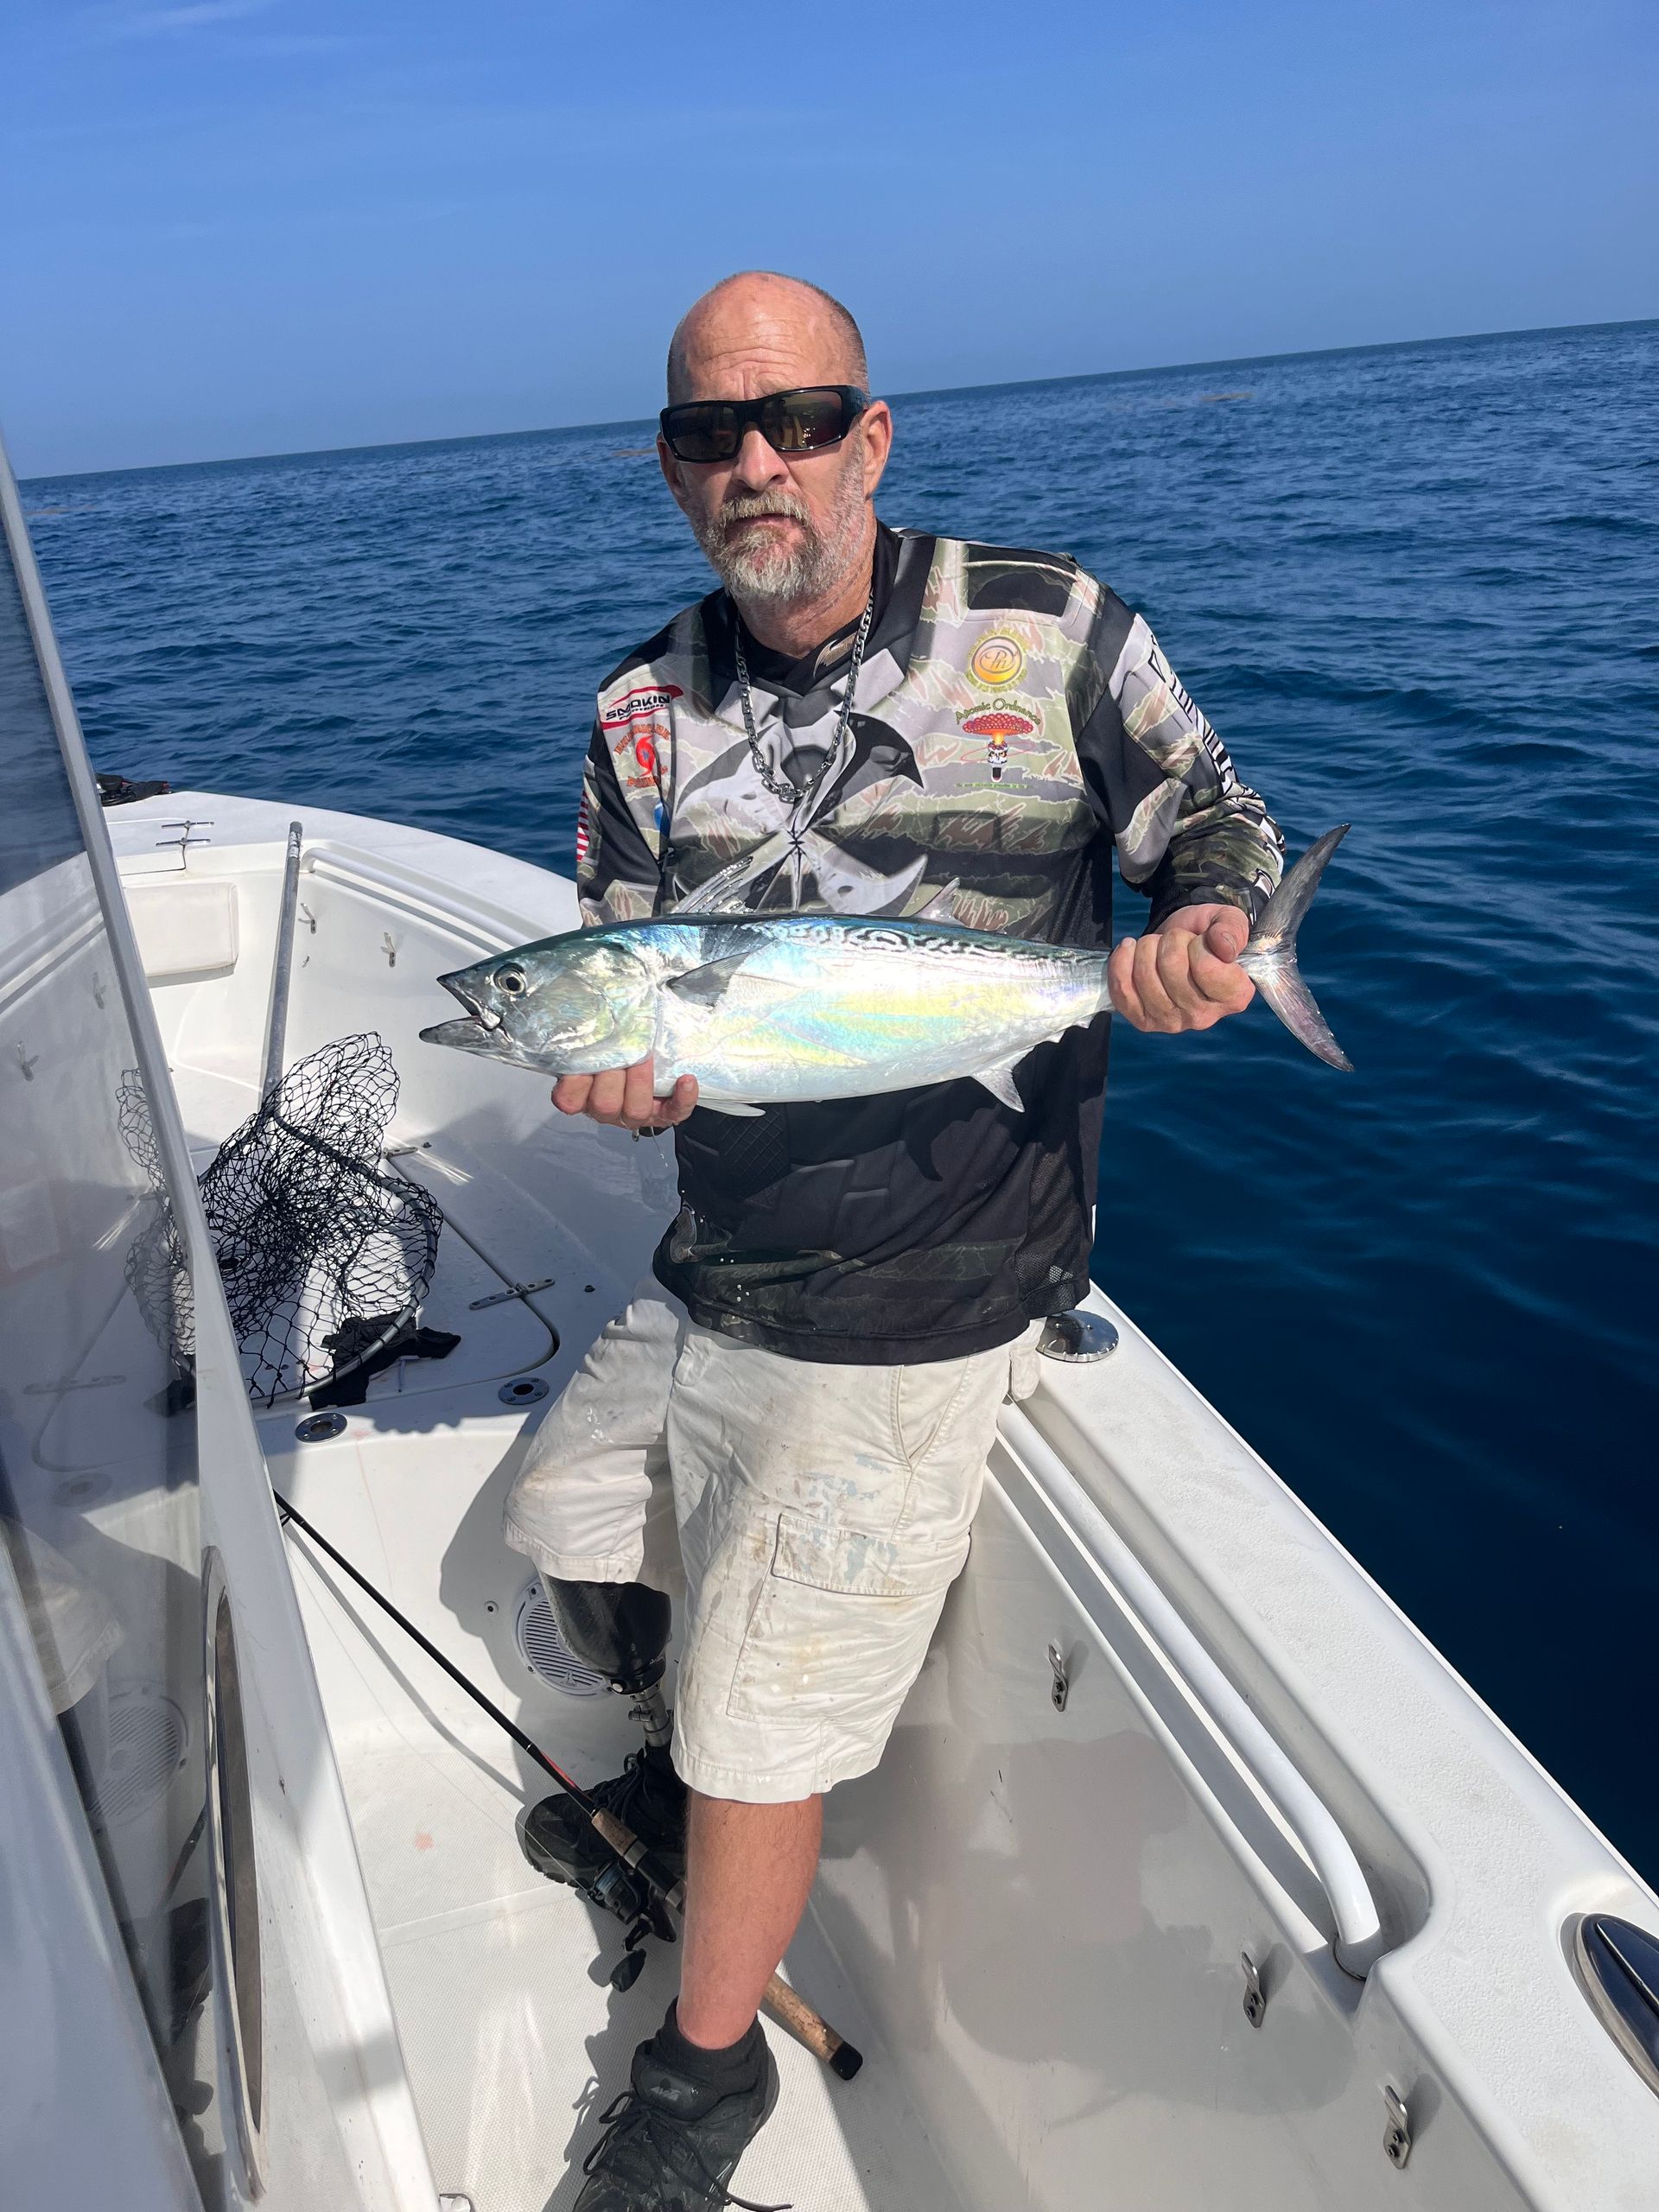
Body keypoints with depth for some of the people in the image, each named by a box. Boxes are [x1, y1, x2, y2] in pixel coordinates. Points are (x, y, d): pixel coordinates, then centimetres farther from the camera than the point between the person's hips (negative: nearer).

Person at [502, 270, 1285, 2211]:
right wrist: (618, 1075, -17)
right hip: (705, 1278, 6)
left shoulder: (1049, 632, -8)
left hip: (910, 1318, -6)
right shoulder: (645, 714, 4)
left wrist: (1202, 930, -20)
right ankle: (688, 1779, 54)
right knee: (569, 1533, 22)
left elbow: (1220, 823, 3)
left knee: (758, 1717, 1)